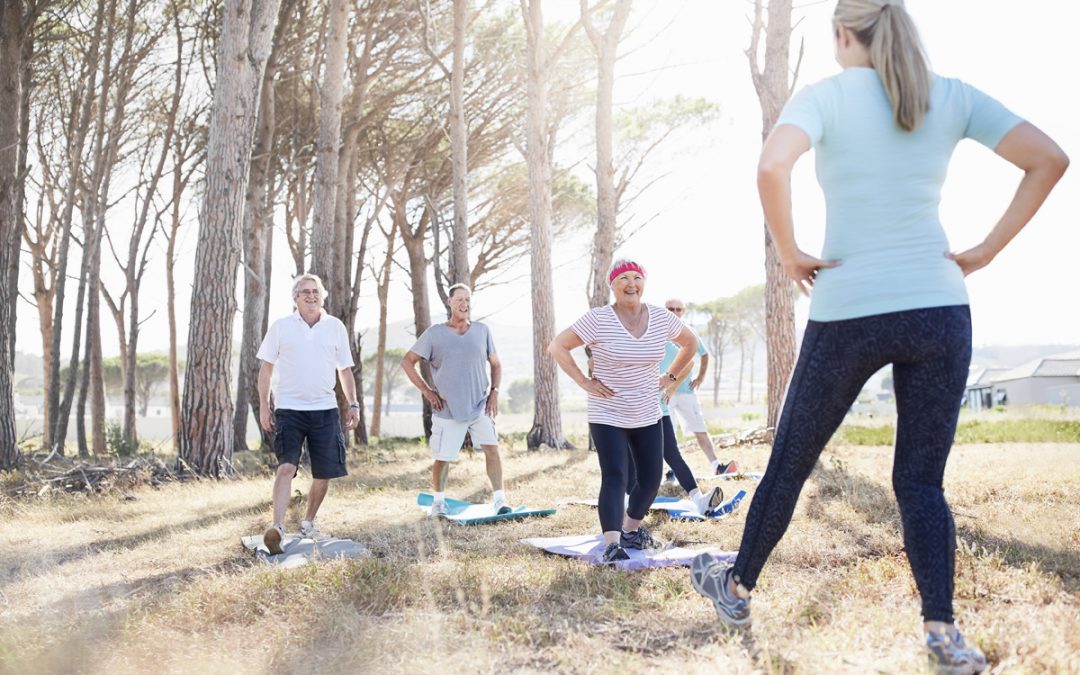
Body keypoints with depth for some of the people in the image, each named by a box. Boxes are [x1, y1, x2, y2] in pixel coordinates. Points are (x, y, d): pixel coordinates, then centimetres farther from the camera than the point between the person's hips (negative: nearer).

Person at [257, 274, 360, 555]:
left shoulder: (336, 327, 7)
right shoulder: (281, 327, 2)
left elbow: (345, 370, 13)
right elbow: (266, 368, 6)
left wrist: (353, 404, 5)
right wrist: (263, 406, 0)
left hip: (325, 410, 3)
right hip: (289, 409, -3)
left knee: (324, 473, 5)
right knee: (286, 466, -18)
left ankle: (309, 522, 25)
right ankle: (277, 526, -22)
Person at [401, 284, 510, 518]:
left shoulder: (481, 331, 5)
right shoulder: (435, 334, -2)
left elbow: (495, 364, 14)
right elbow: (407, 362, 2)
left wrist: (494, 391, 0)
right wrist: (426, 391, -4)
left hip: (480, 406, 1)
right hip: (447, 410, -1)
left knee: (492, 448, -13)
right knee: (442, 458, 5)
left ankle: (500, 499, -6)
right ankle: (439, 500, 27)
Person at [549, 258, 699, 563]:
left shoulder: (660, 318, -2)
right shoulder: (598, 319, -14)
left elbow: (689, 342, 16)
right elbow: (557, 347, -11)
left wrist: (670, 377, 7)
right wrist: (584, 382, -14)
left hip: (648, 417, 5)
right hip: (608, 415, -5)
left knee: (651, 478, 10)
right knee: (615, 477, -18)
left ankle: (631, 530, 32)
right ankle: (612, 543, -24)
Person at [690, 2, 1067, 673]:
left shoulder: (826, 96, -4)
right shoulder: (952, 96, 6)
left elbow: (772, 168, -24)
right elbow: (1049, 160, 3)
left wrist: (790, 254, -11)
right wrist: (984, 253, 3)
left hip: (846, 315, -2)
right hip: (939, 310, 3)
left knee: (790, 464, 14)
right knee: (921, 480, 10)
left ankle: (739, 589, 31)